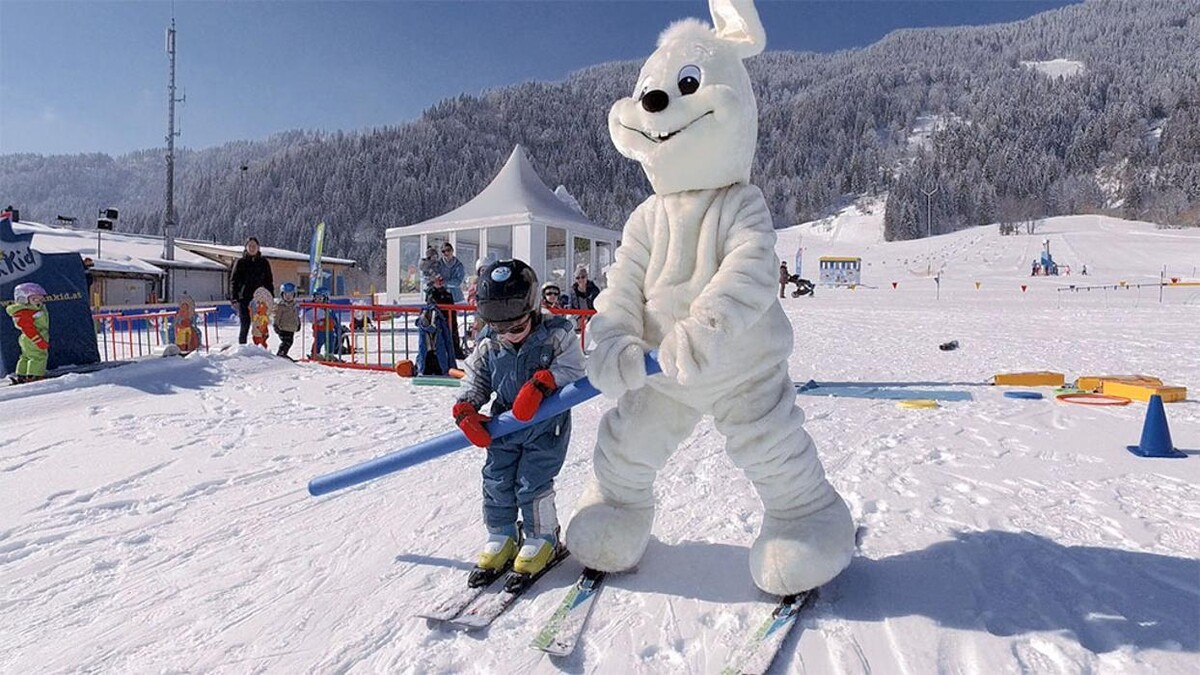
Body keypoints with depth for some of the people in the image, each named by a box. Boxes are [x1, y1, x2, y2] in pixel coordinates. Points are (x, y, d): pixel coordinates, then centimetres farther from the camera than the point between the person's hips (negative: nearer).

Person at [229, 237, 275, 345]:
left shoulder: (264, 263, 10)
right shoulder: (240, 262, 5)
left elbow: (269, 282, 13)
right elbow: (234, 281, 3)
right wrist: (234, 299, -7)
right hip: (244, 300, -1)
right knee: (244, 327, 0)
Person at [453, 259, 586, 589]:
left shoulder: (556, 335, -12)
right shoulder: (487, 347, -1)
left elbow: (572, 369, -18)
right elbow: (475, 382, 7)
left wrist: (541, 382, -32)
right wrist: (465, 410, -11)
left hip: (546, 424, -4)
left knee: (531, 483, -7)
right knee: (496, 481, 4)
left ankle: (542, 540, 15)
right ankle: (501, 538, 25)